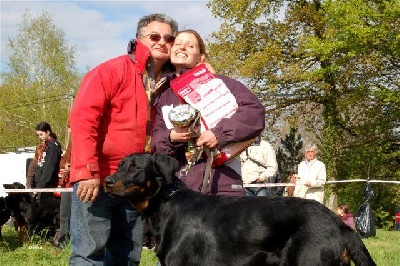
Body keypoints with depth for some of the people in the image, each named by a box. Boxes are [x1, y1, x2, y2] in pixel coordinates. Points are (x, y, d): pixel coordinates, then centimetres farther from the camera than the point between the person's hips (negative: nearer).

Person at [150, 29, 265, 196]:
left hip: (222, 184, -3)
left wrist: (220, 134, -16)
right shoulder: (163, 98, 19)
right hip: (179, 187, 4)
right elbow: (155, 142, 12)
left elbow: (255, 110, -7)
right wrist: (170, 137, -11)